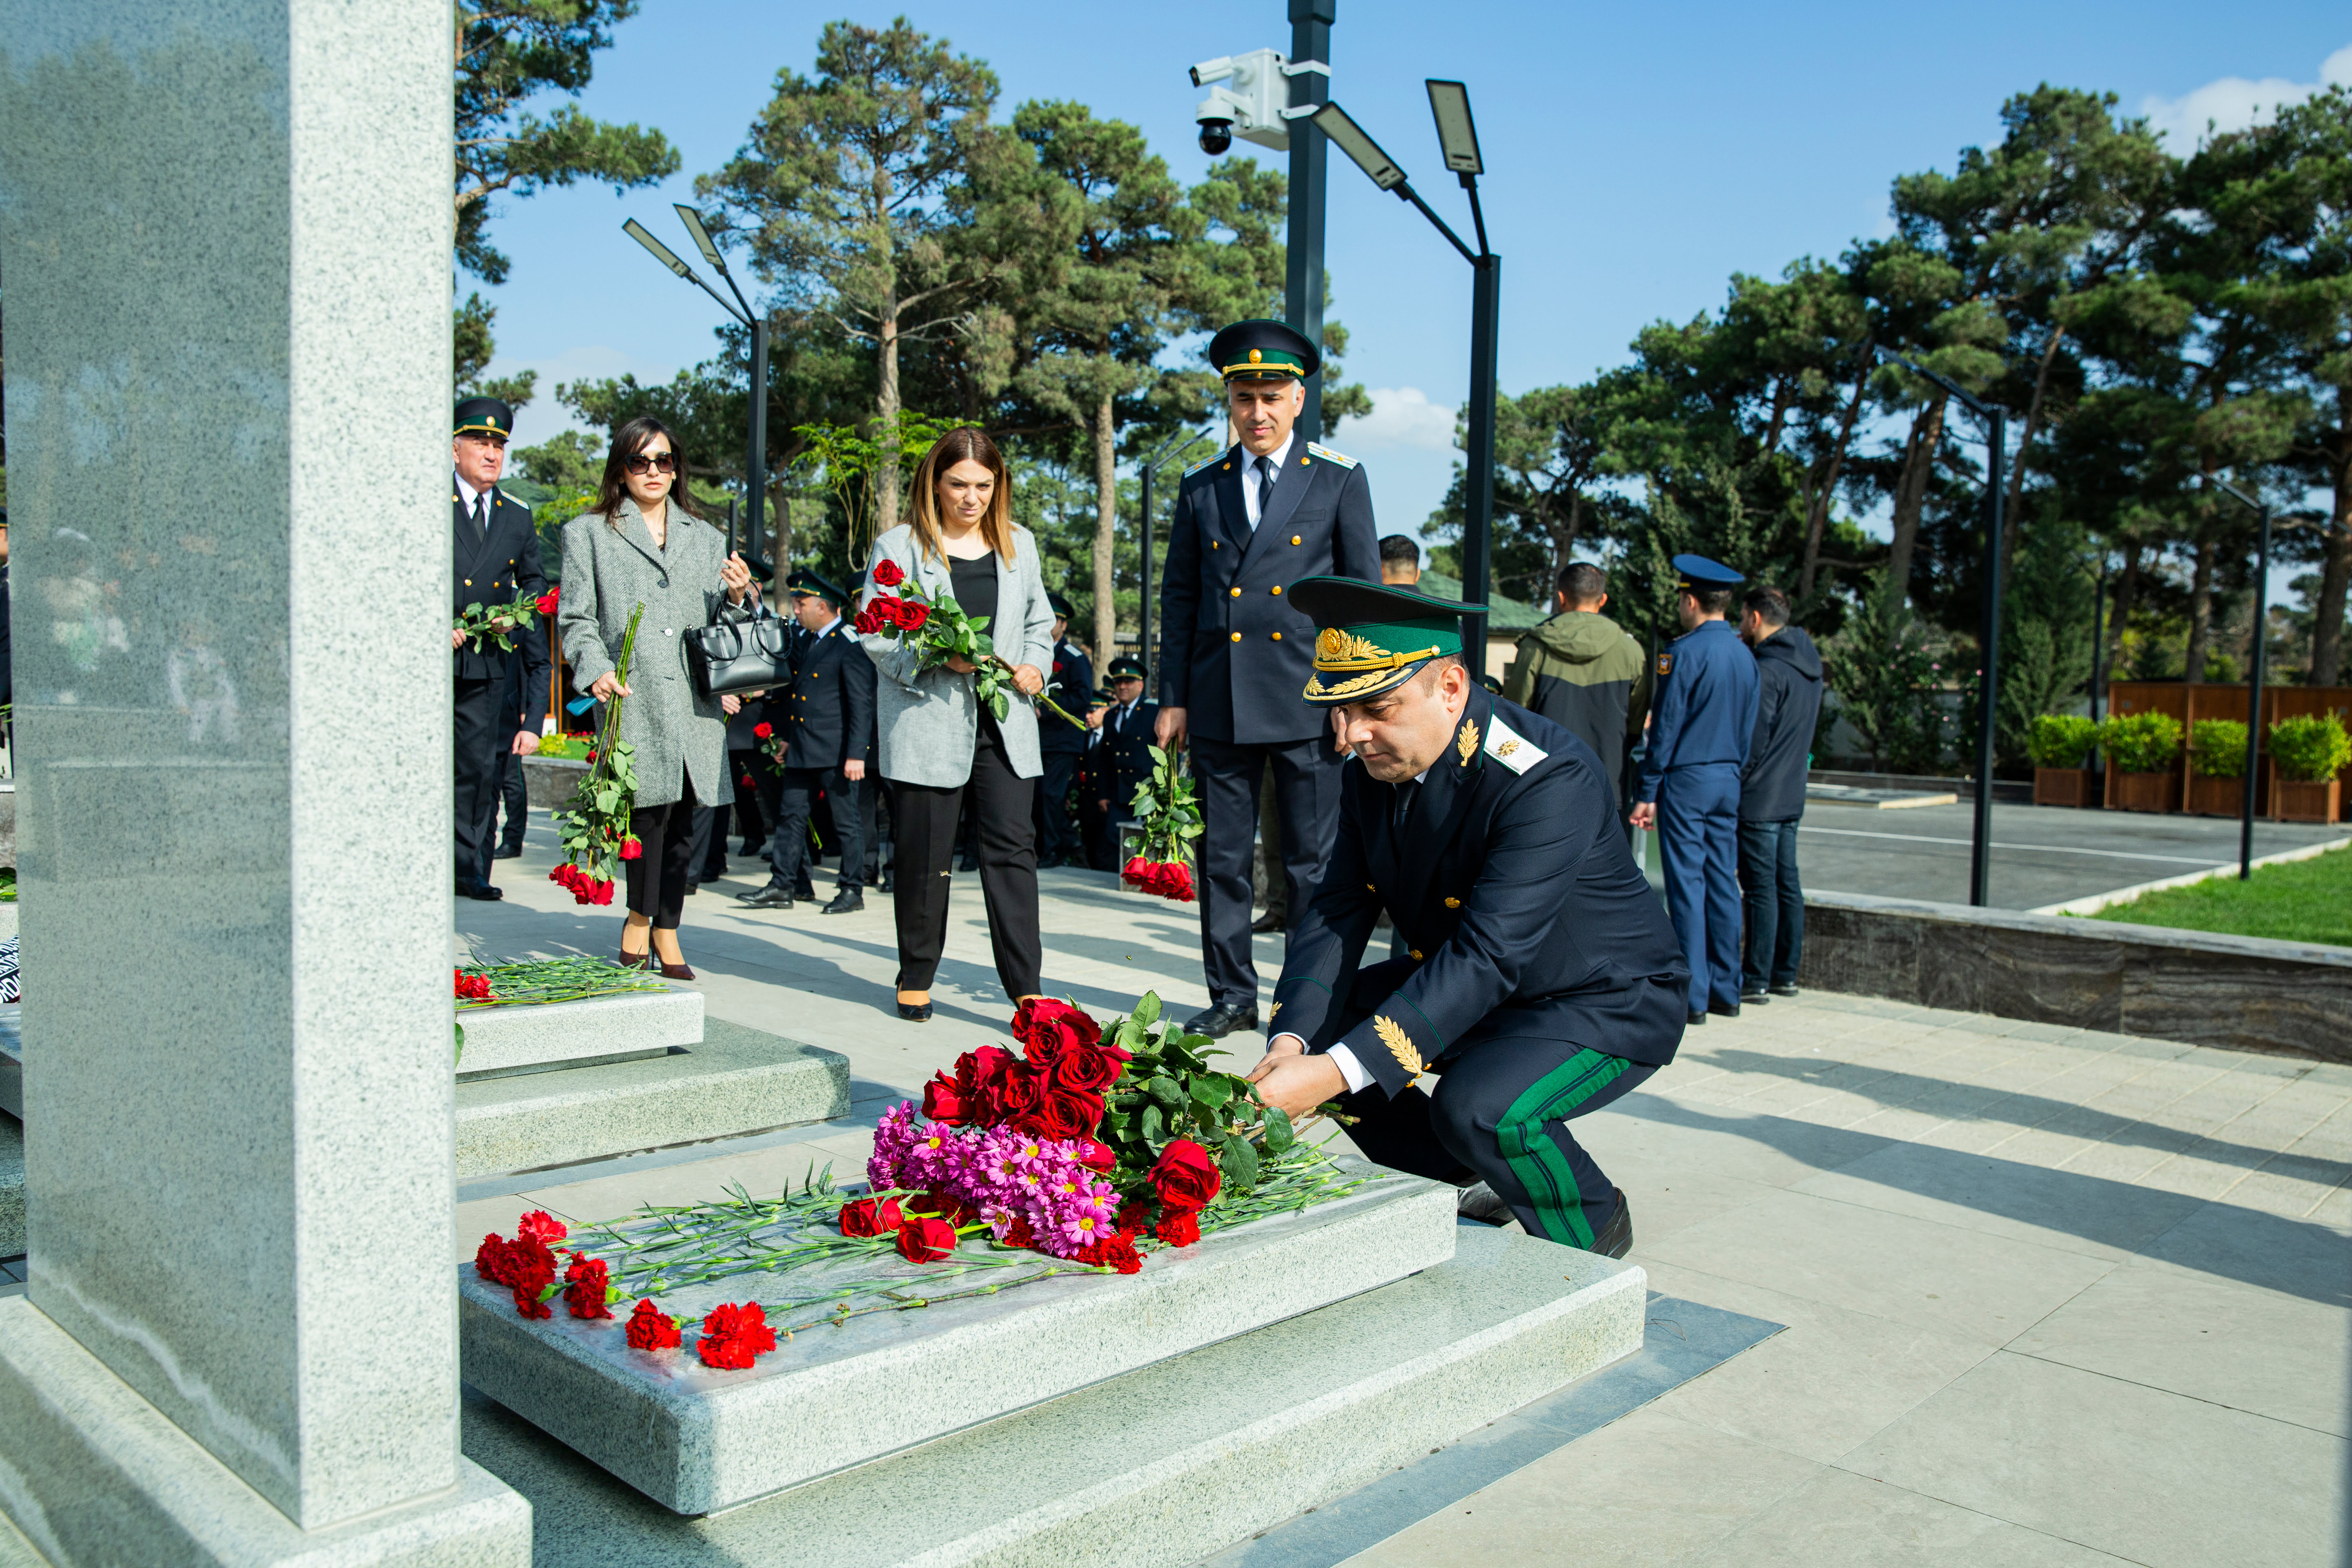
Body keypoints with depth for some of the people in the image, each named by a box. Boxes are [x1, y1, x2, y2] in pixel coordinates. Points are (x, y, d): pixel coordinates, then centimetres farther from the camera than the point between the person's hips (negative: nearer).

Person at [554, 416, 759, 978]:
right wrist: (597, 670, -12)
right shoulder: (588, 533, 11)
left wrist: (737, 598, -1)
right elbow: (575, 619, 5)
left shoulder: (706, 538, 21)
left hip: (695, 703, 3)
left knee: (681, 823, 4)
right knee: (652, 808, -14)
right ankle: (641, 915, 8)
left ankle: (666, 928, 17)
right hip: (633, 700, -3)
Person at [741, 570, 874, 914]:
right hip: (802, 751, 9)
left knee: (847, 821, 1)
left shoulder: (850, 644, -11)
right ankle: (781, 887, 13)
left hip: (836, 752, -8)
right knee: (791, 816, 8)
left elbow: (862, 704, -16)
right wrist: (788, 738, 23)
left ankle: (853, 890, 10)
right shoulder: (809, 641, 15)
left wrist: (857, 754, -21)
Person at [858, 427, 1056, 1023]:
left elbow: (1039, 621, 22)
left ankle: (1026, 989, -2)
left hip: (1004, 722, 3)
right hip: (926, 723, -3)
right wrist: (937, 658, -16)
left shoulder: (1020, 544, 15)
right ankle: (916, 979, 20)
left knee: (1012, 847, -4)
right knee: (925, 856, 3)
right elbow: (875, 635, -2)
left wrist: (1035, 666, 2)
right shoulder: (899, 547, 2)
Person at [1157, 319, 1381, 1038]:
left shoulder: (1340, 479, 3)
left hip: (1306, 702, -3)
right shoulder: (1200, 485, 10)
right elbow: (1179, 595, 12)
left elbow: (1365, 593, 3)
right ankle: (1232, 997, 19)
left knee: (1312, 864, 3)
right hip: (1219, 703, 3)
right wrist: (1172, 699, 7)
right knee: (1222, 861, 8)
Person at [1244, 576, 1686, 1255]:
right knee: (1317, 1032, -4)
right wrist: (1293, 1043, -27)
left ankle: (1591, 1230, 1)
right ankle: (1472, 1185, 15)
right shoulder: (1369, 771, -7)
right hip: (1463, 985, 8)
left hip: (1607, 1004, -8)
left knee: (1479, 1107, -33)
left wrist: (1336, 1073, -44)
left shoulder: (1549, 782, -32)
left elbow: (1487, 957, -38)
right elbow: (1339, 911, -8)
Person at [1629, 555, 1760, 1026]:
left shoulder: (1685, 652, -12)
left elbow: (1665, 728, -12)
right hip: (1728, 780, 7)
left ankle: (1693, 996, -1)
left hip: (1686, 779, -7)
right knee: (1722, 882, 10)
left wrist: (1647, 792, -9)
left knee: (1687, 886, -3)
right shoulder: (1745, 656, 10)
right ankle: (1726, 989, 15)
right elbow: (1748, 728, 14)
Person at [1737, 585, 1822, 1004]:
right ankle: (1785, 974, 18)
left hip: (1759, 797, -9)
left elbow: (1753, 739, -17)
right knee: (1786, 884, 12)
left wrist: (1730, 784, -10)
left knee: (1761, 887, -5)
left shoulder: (1767, 670, -17)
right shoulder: (1809, 663, 11)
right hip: (1792, 795, 9)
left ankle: (1756, 979, -1)